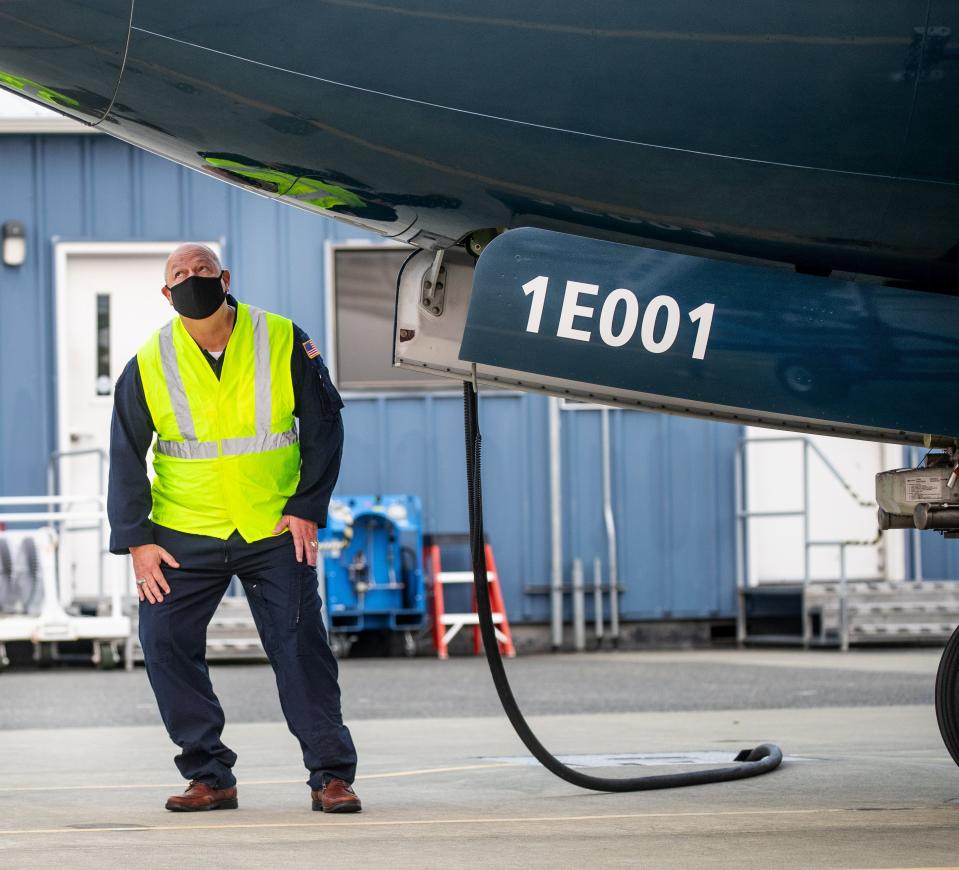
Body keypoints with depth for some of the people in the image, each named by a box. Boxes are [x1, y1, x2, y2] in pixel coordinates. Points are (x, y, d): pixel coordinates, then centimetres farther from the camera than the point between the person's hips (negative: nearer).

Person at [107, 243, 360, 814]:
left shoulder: (284, 342, -5)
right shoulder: (149, 365, -2)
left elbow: (323, 426, 2)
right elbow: (126, 456, 4)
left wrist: (307, 508, -5)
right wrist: (136, 540, -3)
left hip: (276, 531, -1)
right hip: (185, 537, 1)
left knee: (302, 647, -6)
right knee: (165, 642, -7)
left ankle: (332, 775, 3)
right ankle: (210, 776, 4)